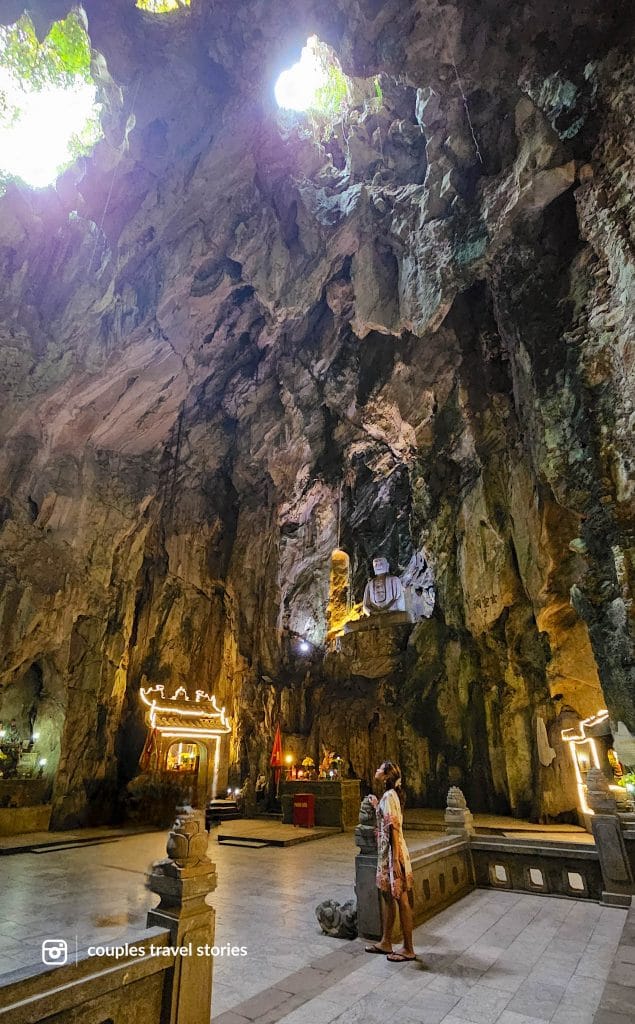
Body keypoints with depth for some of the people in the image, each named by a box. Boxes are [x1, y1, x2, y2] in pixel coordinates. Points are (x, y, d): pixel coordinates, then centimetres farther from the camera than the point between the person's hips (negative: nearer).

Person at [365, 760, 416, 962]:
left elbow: (393, 828, -23)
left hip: (393, 853, -10)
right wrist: (377, 807, 23)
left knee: (401, 900, 3)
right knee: (387, 896, 19)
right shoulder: (388, 795, 9)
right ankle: (386, 942, 31)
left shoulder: (389, 796, -19)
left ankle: (408, 949, 15)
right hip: (385, 852, 10)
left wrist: (395, 860, -23)